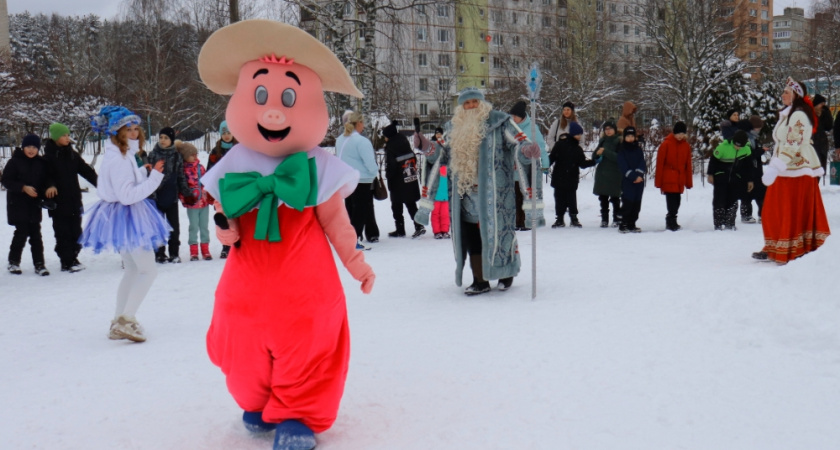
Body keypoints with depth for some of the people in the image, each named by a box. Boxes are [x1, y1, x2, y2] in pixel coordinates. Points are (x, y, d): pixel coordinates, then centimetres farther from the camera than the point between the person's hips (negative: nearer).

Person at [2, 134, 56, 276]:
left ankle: (39, 264, 6)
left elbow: (48, 177, 8)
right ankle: (13, 262, 12)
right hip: (18, 204, -3)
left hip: (34, 204, 3)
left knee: (36, 234, 2)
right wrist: (23, 188, -18)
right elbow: (6, 180, -6)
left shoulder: (42, 163, 6)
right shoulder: (15, 162, -4)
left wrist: (51, 186, -15)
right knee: (22, 232, -4)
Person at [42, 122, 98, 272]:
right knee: (63, 233, -1)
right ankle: (66, 262, 3)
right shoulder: (49, 156, -6)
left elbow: (86, 170, 7)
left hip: (74, 200, 5)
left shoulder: (72, 154, 8)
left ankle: (73, 258, 19)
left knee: (75, 231, 9)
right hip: (59, 202, -5)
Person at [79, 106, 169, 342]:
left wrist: (145, 172, 3)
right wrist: (154, 176, -25)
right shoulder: (117, 159, -21)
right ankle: (126, 320, -6)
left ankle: (118, 323, 23)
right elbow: (127, 195, -27)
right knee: (148, 270, -5)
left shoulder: (121, 154, 10)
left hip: (125, 216, 11)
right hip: (126, 216, -11)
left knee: (132, 270, 18)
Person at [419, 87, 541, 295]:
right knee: (471, 236, 4)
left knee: (497, 231, 0)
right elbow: (440, 155, 23)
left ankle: (507, 274, 20)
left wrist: (527, 151, -29)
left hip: (493, 193, -4)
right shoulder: (453, 128, 16)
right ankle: (479, 280, 14)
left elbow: (517, 142, -8)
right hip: (465, 193, 5)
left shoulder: (499, 121, 1)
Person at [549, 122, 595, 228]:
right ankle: (560, 219, 14)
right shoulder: (560, 144, -4)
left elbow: (582, 163, 9)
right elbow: (552, 157, -5)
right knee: (560, 199, 5)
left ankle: (574, 218, 15)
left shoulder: (578, 149, 9)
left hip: (572, 180, 3)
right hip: (559, 178, -3)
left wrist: (594, 162, 1)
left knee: (572, 199, 5)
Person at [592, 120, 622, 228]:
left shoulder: (618, 142, -4)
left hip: (614, 175, -5)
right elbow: (596, 156, 18)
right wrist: (597, 154, -5)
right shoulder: (603, 141, 13)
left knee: (615, 198, 1)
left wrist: (605, 152, -21)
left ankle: (617, 219, 8)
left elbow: (619, 158, -16)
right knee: (603, 199, 6)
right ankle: (604, 219, 12)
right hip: (602, 174, 5)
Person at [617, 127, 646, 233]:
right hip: (627, 181, -4)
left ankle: (632, 225, 12)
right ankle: (624, 225, -4)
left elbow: (642, 163, 4)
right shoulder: (622, 149, 1)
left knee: (636, 204, 5)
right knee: (627, 203, -9)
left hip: (639, 180, 4)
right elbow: (622, 165, -7)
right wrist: (633, 176, -15)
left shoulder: (638, 149, 12)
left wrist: (639, 174, -13)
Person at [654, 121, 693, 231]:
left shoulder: (686, 146, 9)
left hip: (680, 181, 5)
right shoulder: (666, 144, -4)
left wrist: (688, 182, 11)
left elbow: (688, 165, 13)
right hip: (668, 180, -5)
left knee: (676, 202, 9)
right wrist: (659, 182, -6)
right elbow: (660, 163, -4)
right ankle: (671, 223, -5)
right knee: (672, 202, -11)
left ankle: (671, 222, 20)